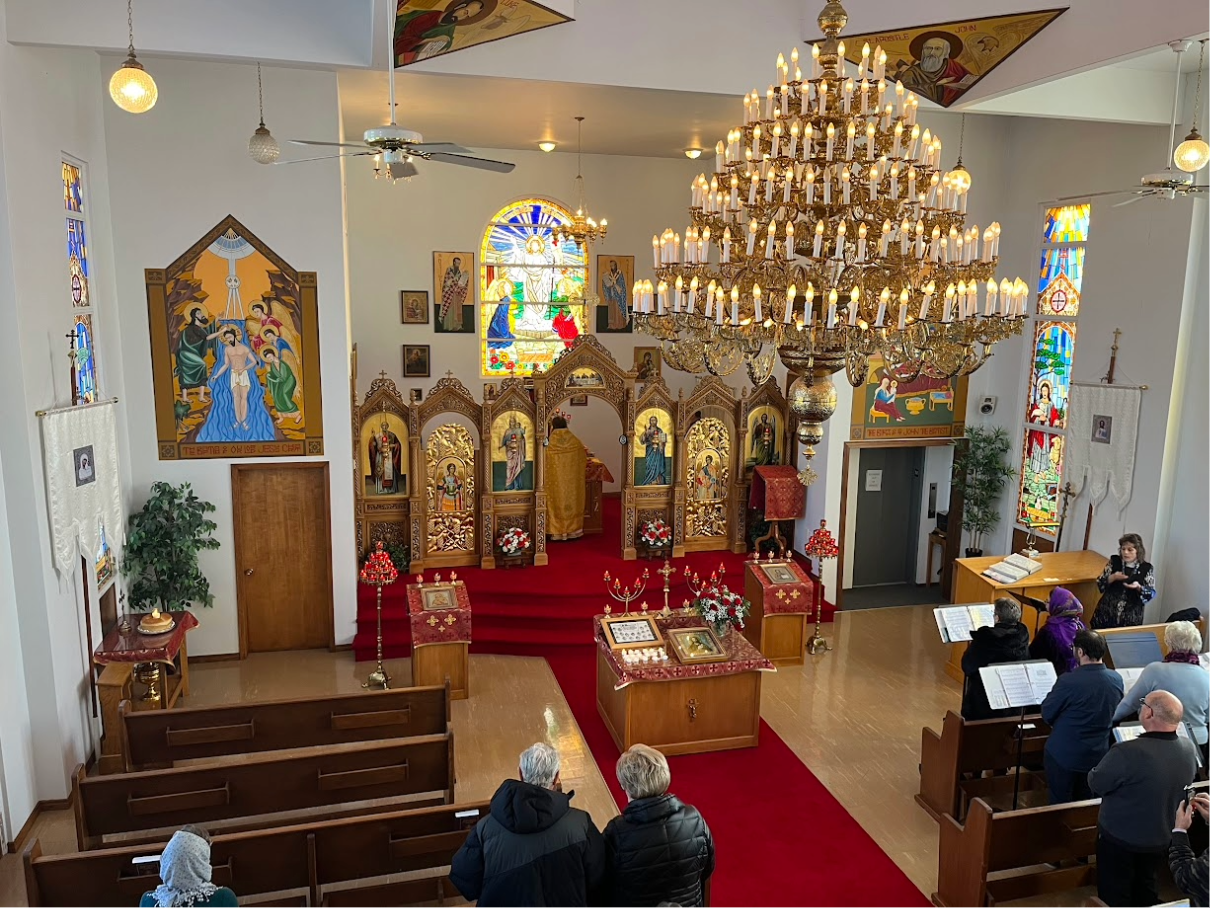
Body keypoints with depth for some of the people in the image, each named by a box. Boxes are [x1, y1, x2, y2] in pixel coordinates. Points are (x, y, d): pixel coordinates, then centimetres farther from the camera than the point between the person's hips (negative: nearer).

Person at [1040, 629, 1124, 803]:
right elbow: (1112, 713, 9)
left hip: (1064, 755, -5)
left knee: (1060, 806, 11)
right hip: (1097, 755, 5)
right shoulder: (1116, 680, -8)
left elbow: (1047, 714, -13)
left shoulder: (1069, 681, -26)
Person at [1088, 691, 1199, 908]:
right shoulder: (1189, 749, -12)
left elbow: (1096, 784, -21)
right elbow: (1181, 785, 7)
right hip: (1162, 839, 6)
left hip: (1120, 838, -6)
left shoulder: (1127, 752, -35)